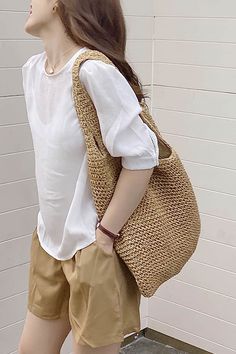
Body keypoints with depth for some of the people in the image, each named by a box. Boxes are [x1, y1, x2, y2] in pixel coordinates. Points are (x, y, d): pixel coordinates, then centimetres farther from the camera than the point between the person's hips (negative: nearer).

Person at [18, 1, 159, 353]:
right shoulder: (32, 69, 3)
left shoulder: (94, 71, -23)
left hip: (93, 247, -8)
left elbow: (141, 156, -22)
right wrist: (52, 225, 11)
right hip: (50, 240, 8)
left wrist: (106, 233, -17)